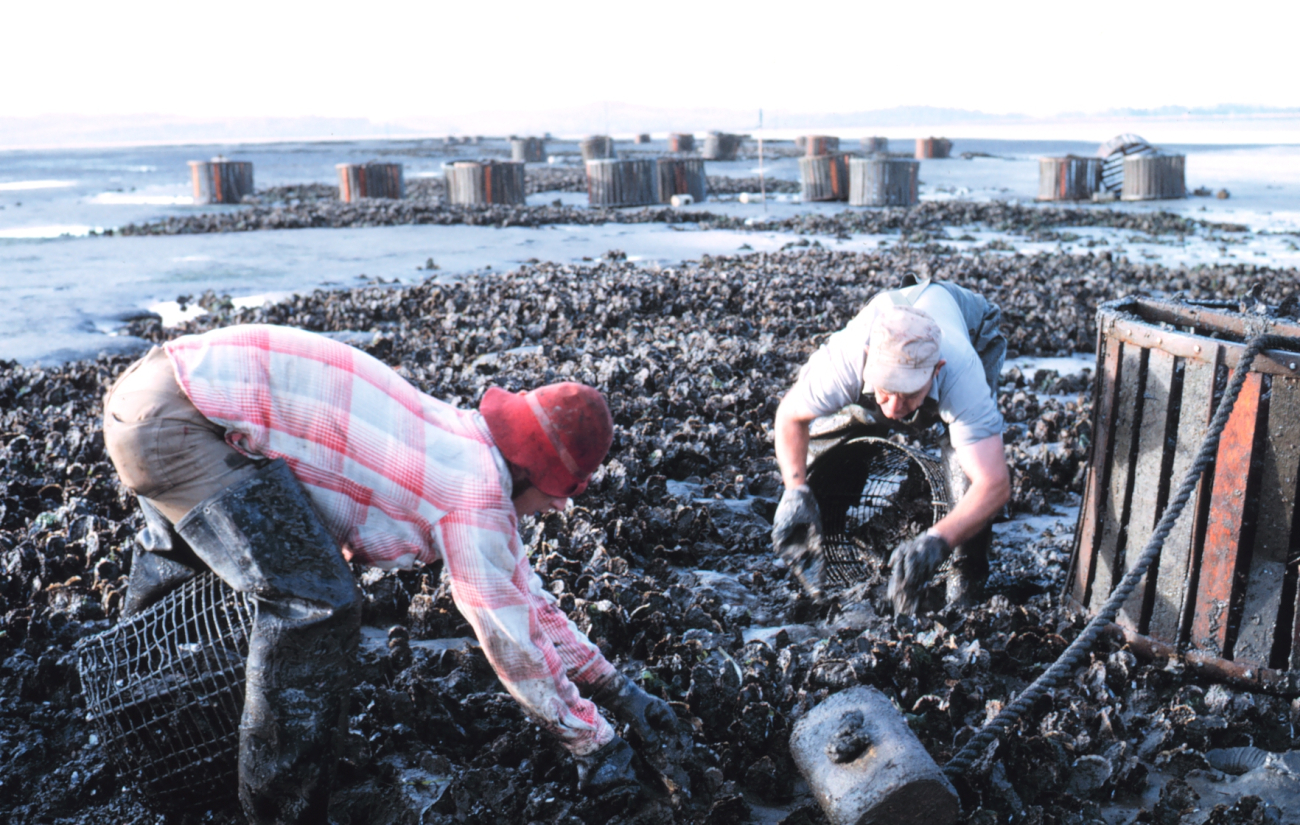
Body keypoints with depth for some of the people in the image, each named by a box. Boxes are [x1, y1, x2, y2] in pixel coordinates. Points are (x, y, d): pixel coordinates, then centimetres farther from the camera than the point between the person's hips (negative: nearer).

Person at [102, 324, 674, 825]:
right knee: (314, 602, -15)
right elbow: (512, 640, -9)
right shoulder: (476, 496, -16)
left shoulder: (467, 452, 12)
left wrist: (618, 690, 23)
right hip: (171, 417, -10)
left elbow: (527, 600, 20)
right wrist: (593, 744, 4)